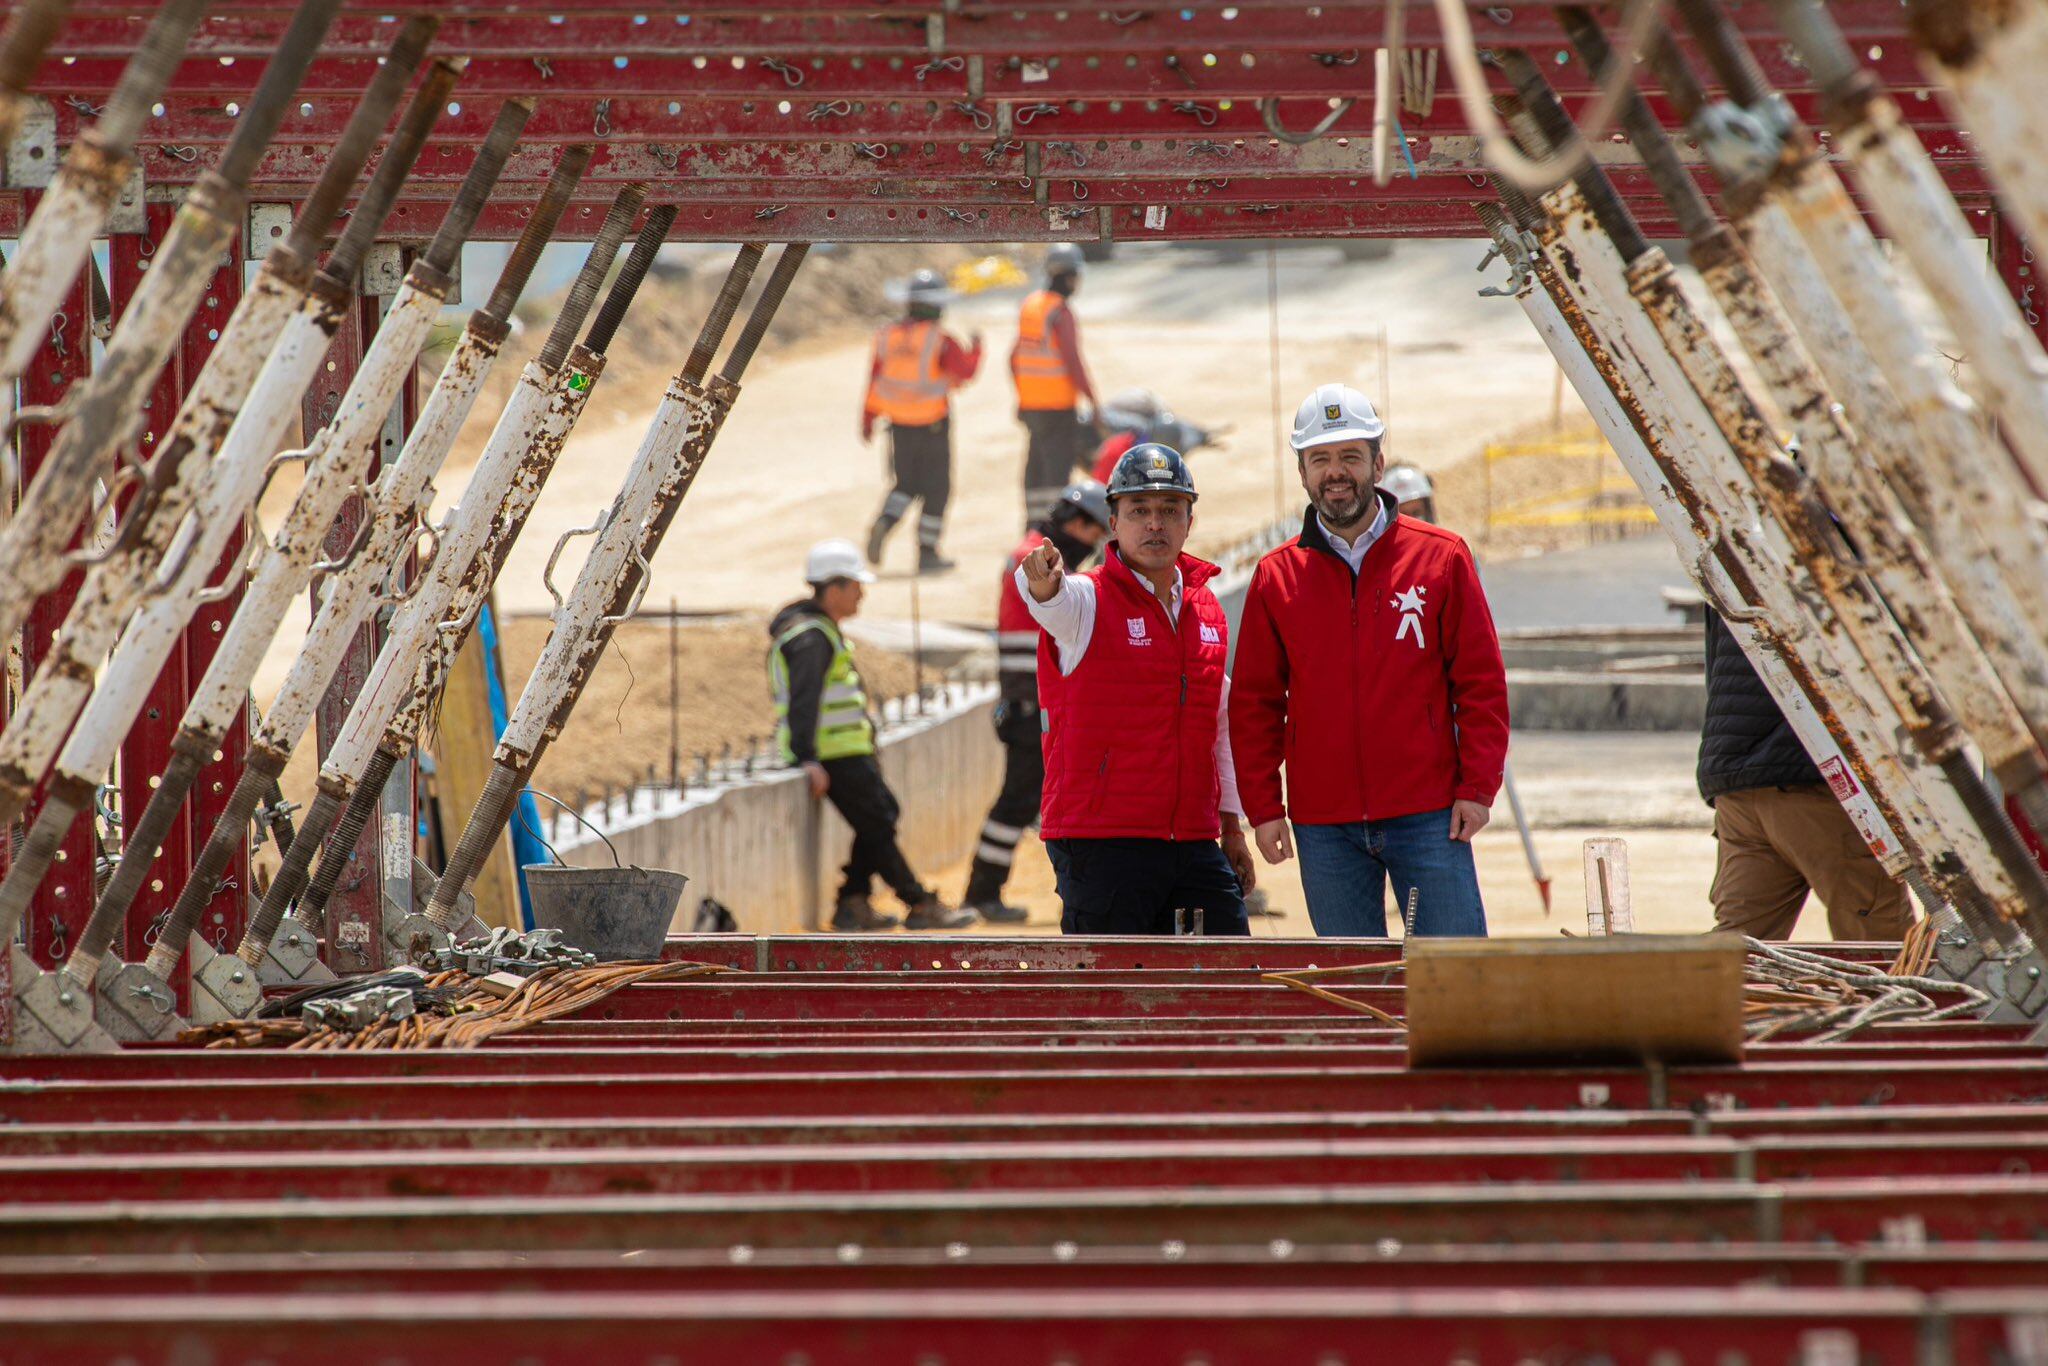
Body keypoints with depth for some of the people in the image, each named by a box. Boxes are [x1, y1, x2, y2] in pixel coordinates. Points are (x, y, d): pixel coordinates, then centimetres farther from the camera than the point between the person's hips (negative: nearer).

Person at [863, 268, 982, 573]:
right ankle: (927, 554, 10)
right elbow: (965, 371, -17)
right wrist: (975, 348, 3)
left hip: (899, 423, 5)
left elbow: (874, 378, 5)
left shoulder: (888, 335, 1)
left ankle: (883, 524, -10)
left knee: (906, 485, 18)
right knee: (935, 490, 8)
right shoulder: (939, 340, -15)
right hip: (932, 424, -5)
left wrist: (867, 419, 14)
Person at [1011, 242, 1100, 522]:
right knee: (1058, 470, -6)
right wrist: (1092, 401, -14)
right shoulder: (1061, 312, -15)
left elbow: (1015, 357, 16)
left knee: (1036, 468, 13)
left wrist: (1021, 395, 25)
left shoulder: (1029, 304, 10)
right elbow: (1073, 361, -20)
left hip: (1031, 403, 8)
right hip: (1059, 405, -8)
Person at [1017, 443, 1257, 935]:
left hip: (1192, 843, 6)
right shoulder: (1088, 601, -4)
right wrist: (1043, 584, -54)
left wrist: (1231, 825, 20)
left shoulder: (1207, 611, 14)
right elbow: (1054, 602, -29)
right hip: (1102, 843, -6)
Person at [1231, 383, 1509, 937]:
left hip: (1427, 816, -2)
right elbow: (1254, 704, 9)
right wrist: (1263, 806, 1)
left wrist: (1477, 787, -4)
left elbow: (1482, 683, 3)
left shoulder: (1441, 557, 3)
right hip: (1324, 826, 2)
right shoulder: (1276, 578, 7)